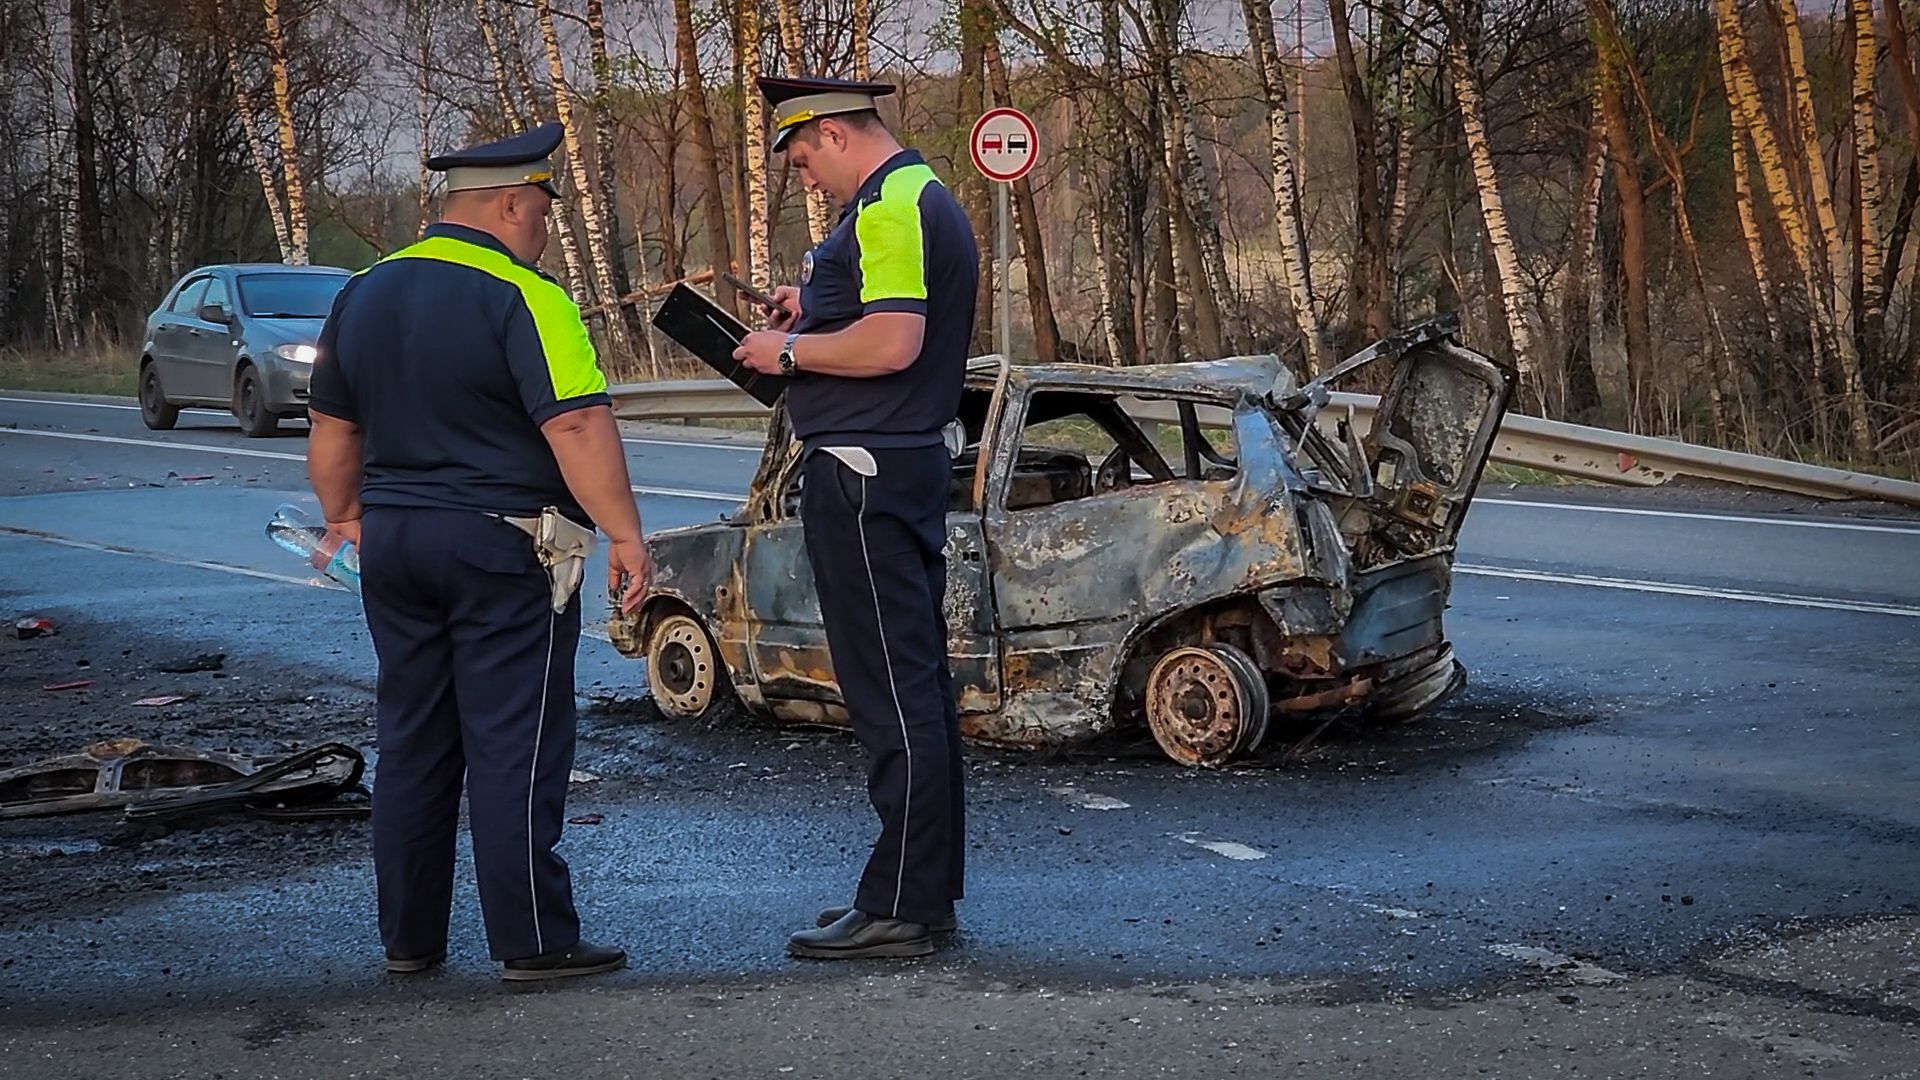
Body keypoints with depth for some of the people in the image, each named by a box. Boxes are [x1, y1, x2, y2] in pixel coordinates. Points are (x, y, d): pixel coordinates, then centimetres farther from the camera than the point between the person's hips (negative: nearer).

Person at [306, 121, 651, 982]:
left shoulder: (363, 293, 10)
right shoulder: (522, 298, -13)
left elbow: (332, 428, 17)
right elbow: (578, 427, -20)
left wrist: (346, 519, 29)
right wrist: (625, 534, -17)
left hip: (394, 538, 7)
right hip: (502, 546, -7)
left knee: (411, 744, 13)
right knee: (516, 748, -3)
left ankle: (409, 937, 18)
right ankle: (533, 941, 0)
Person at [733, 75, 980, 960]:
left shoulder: (890, 209, -16)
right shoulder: (925, 197, 18)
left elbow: (892, 345, -26)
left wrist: (791, 350, -12)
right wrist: (819, 312, 17)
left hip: (865, 474, -11)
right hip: (911, 464, 11)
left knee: (891, 695, -8)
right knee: (917, 687, 14)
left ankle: (897, 911, -5)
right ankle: (927, 890, 22)